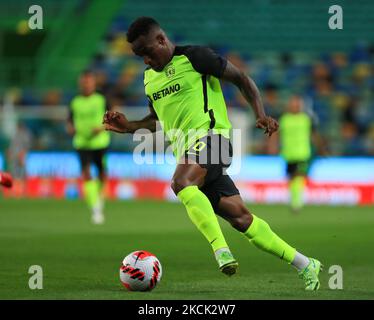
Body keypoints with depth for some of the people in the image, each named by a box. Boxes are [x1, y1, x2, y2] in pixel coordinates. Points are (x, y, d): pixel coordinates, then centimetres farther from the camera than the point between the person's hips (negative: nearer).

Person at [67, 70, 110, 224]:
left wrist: (102, 128, -16)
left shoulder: (102, 100, 0)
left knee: (102, 175, 6)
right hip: (82, 143, 0)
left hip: (100, 142, 0)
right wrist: (71, 128, -7)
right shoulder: (75, 102, 6)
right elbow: (70, 121, 15)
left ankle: (100, 198, 38)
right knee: (86, 173, -16)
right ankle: (95, 209, -18)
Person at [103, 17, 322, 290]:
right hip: (186, 148, 7)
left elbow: (241, 79, 1)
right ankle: (304, 265, 8)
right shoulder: (150, 77, 20)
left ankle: (221, 250, -41)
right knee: (239, 217, 0)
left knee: (181, 183, -36)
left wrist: (261, 115, -11)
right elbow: (158, 119, 34)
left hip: (209, 135, -7)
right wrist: (129, 127, 16)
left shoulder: (194, 57, -2)